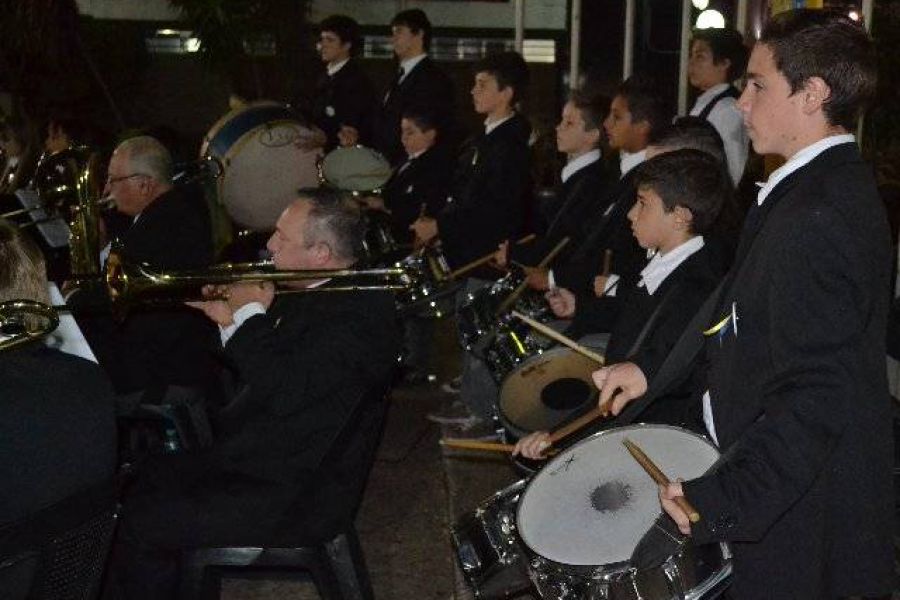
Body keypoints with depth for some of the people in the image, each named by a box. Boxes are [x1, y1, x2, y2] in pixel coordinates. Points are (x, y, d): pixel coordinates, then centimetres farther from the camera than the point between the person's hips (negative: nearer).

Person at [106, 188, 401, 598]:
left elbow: (283, 391, -32)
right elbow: (265, 368, 18)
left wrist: (250, 315, -18)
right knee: (148, 482, 15)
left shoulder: (361, 311, -23)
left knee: (142, 525, -12)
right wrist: (231, 322, 1)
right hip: (254, 460, 10)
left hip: (297, 498, -10)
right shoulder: (309, 290, 7)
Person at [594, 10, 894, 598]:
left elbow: (817, 400, -30)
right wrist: (653, 370, 10)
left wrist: (718, 499, -26)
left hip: (799, 516, -9)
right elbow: (737, 302, 15)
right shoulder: (825, 185, 5)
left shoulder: (819, 220, -28)